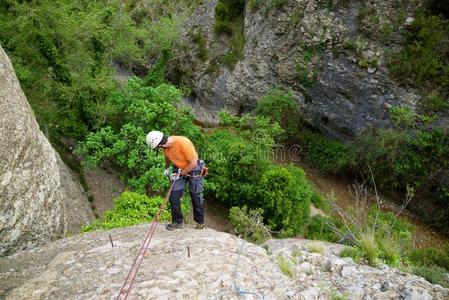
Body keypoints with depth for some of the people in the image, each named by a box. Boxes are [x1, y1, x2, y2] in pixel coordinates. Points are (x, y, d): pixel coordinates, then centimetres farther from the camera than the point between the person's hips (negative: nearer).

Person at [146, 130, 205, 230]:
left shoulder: (183, 143, -32)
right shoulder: (166, 146, -12)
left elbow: (193, 163, -24)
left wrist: (180, 174, -19)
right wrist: (167, 168, 7)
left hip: (193, 170, -5)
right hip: (179, 170, 6)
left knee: (196, 198, 1)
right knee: (173, 197, -2)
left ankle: (200, 222, 18)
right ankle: (177, 221, 13)